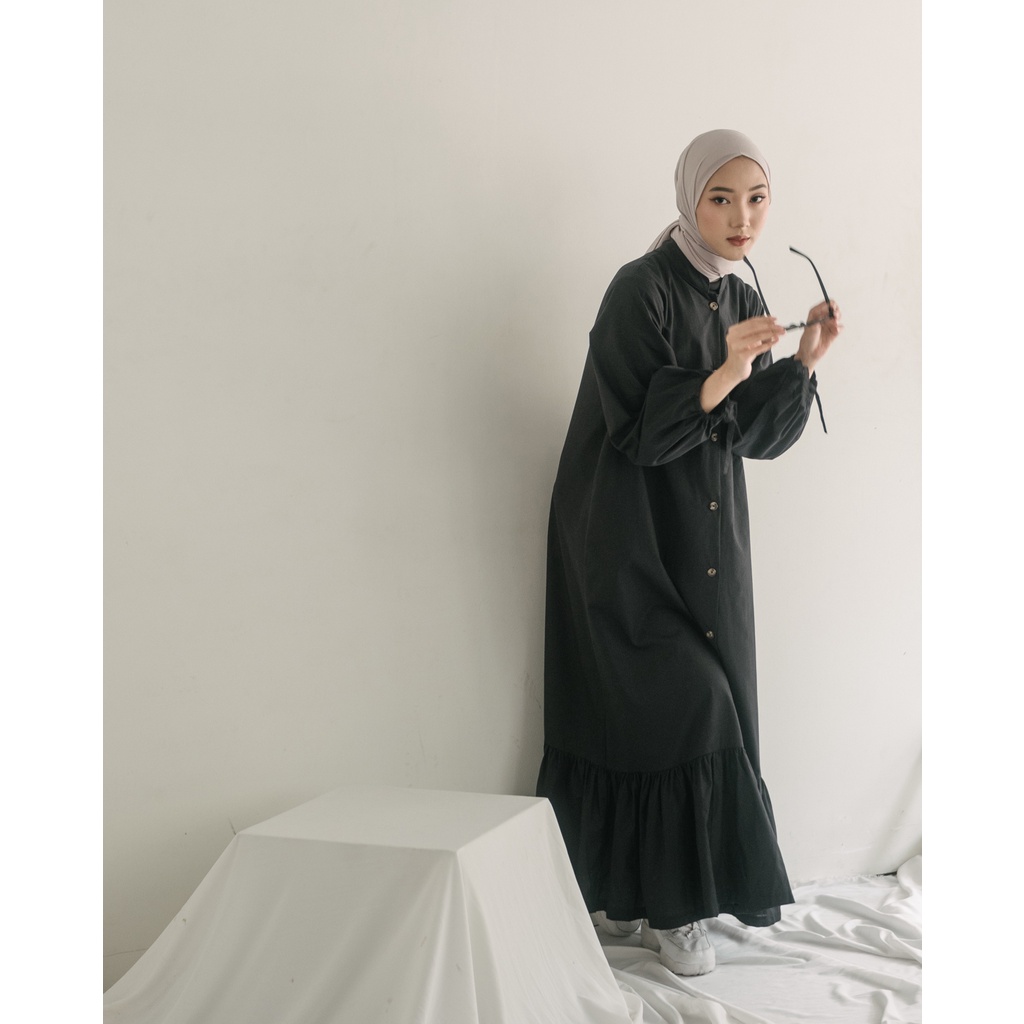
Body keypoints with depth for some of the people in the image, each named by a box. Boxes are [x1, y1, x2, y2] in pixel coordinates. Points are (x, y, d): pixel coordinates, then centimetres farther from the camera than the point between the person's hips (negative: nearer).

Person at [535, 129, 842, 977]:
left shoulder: (740, 300, 8)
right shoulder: (639, 291, -15)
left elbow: (755, 437, 6)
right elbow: (636, 431, -20)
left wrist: (804, 362, -8)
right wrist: (722, 373, -31)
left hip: (707, 540, 8)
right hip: (632, 539, -7)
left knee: (687, 709, 9)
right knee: (686, 701, -10)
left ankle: (630, 896, 21)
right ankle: (670, 902, 5)